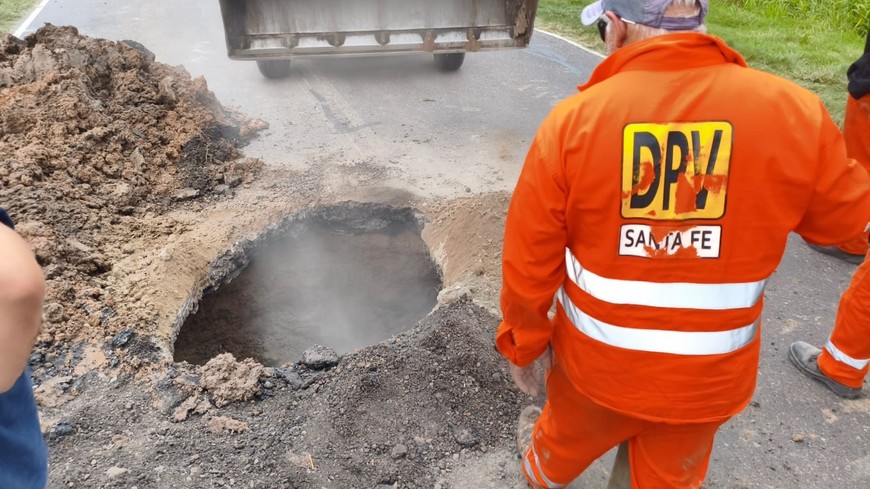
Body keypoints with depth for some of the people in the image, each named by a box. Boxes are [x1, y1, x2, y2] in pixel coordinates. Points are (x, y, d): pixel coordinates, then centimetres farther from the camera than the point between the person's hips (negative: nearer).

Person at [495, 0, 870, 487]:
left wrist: (524, 344, 2)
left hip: (596, 360, 0)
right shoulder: (795, 112, -17)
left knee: (566, 438, 32)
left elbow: (528, 260, -14)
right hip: (710, 376, 1)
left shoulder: (574, 118, -21)